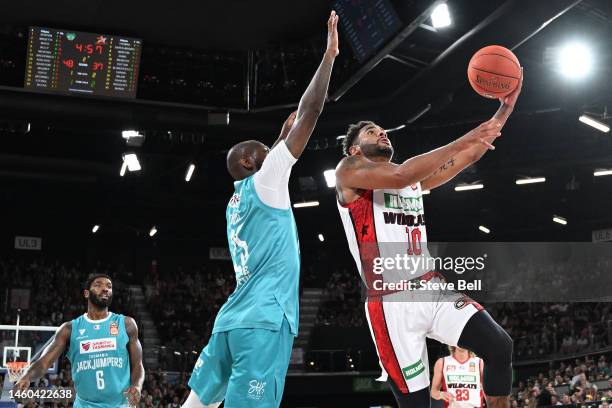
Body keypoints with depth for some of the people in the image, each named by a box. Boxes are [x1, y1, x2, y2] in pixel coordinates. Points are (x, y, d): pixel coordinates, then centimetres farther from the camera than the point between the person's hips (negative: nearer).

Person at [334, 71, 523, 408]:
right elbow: (399, 176, -19)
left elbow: (472, 156, 16)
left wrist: (506, 106, 6)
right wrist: (460, 142, -18)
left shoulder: (415, 179, 22)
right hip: (391, 303, -6)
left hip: (433, 290, 6)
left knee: (500, 346, -13)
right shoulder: (349, 171, 1)